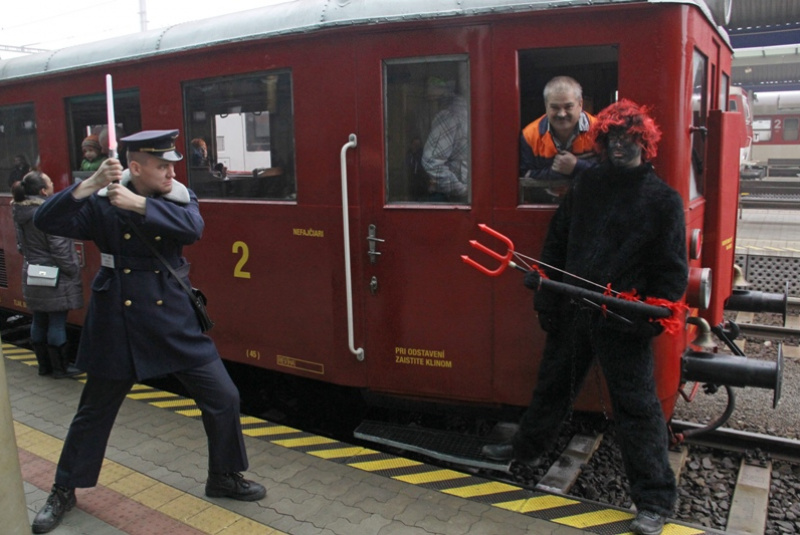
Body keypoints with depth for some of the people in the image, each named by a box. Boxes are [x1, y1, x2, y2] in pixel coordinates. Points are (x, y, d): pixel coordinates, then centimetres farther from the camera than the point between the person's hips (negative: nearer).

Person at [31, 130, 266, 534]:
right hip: (116, 322, -1)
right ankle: (64, 491, 36)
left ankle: (224, 478, 22)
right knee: (94, 410, 12)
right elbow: (46, 221, -14)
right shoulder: (102, 203, -4)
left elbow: (192, 227, -21)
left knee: (223, 397, 0)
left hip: (173, 320, 2)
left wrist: (138, 204, -26)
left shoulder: (180, 198, 0)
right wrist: (91, 183, -24)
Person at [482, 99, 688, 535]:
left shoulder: (663, 199, -4)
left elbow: (672, 270, -5)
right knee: (552, 384, 20)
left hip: (624, 323, -4)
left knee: (636, 407, 2)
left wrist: (652, 317, -13)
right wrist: (546, 295, 7)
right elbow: (556, 242, 10)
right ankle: (527, 449, 43)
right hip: (572, 311, 5)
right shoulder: (585, 186, 7)